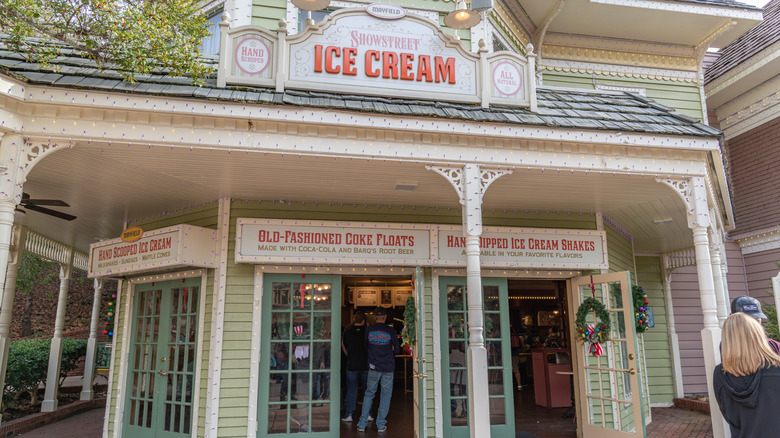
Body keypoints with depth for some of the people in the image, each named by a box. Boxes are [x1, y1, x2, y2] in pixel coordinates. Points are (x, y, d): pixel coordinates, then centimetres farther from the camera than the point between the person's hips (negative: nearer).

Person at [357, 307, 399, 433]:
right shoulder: (390, 331, -6)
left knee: (369, 394, 12)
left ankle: (362, 424, 11)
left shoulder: (368, 330, -2)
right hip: (388, 368, -1)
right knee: (386, 395, 9)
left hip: (373, 367, 1)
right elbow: (397, 350, 2)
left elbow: (365, 347, 8)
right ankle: (381, 425, 10)